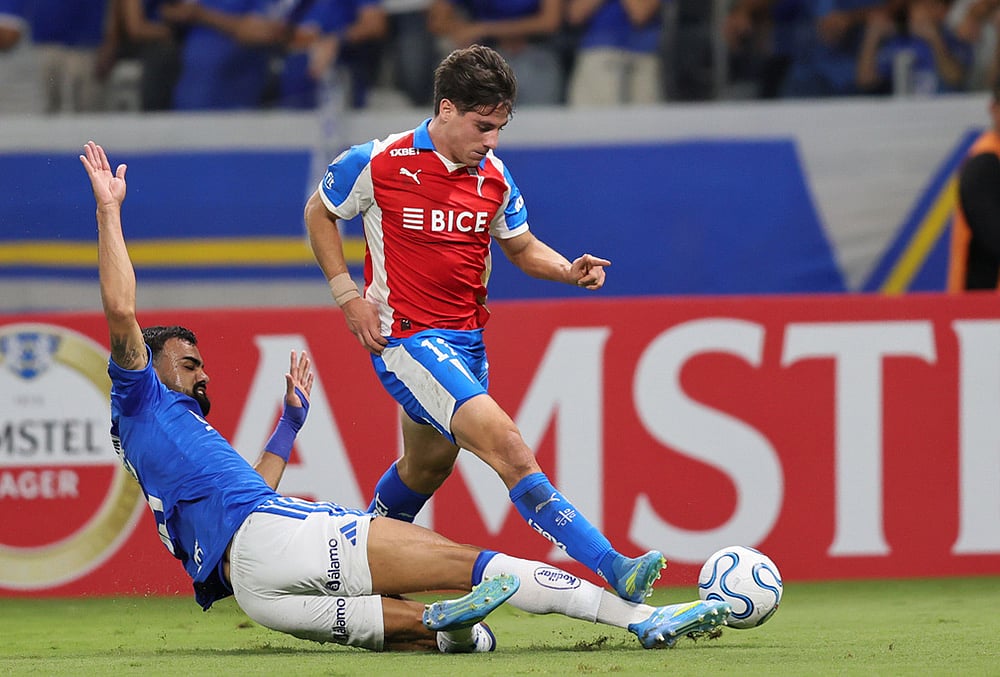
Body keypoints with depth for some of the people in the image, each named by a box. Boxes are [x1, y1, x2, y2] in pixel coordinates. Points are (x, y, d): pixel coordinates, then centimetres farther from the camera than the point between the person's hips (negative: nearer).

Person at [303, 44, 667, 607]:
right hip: (407, 339, -7)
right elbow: (319, 213, 4)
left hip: (465, 342, 7)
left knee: (428, 467, 24)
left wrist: (569, 270, -6)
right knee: (506, 444, -23)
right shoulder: (379, 163, -12)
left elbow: (523, 247, 16)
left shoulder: (494, 177, 3)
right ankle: (612, 568, -32)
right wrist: (348, 295, -6)